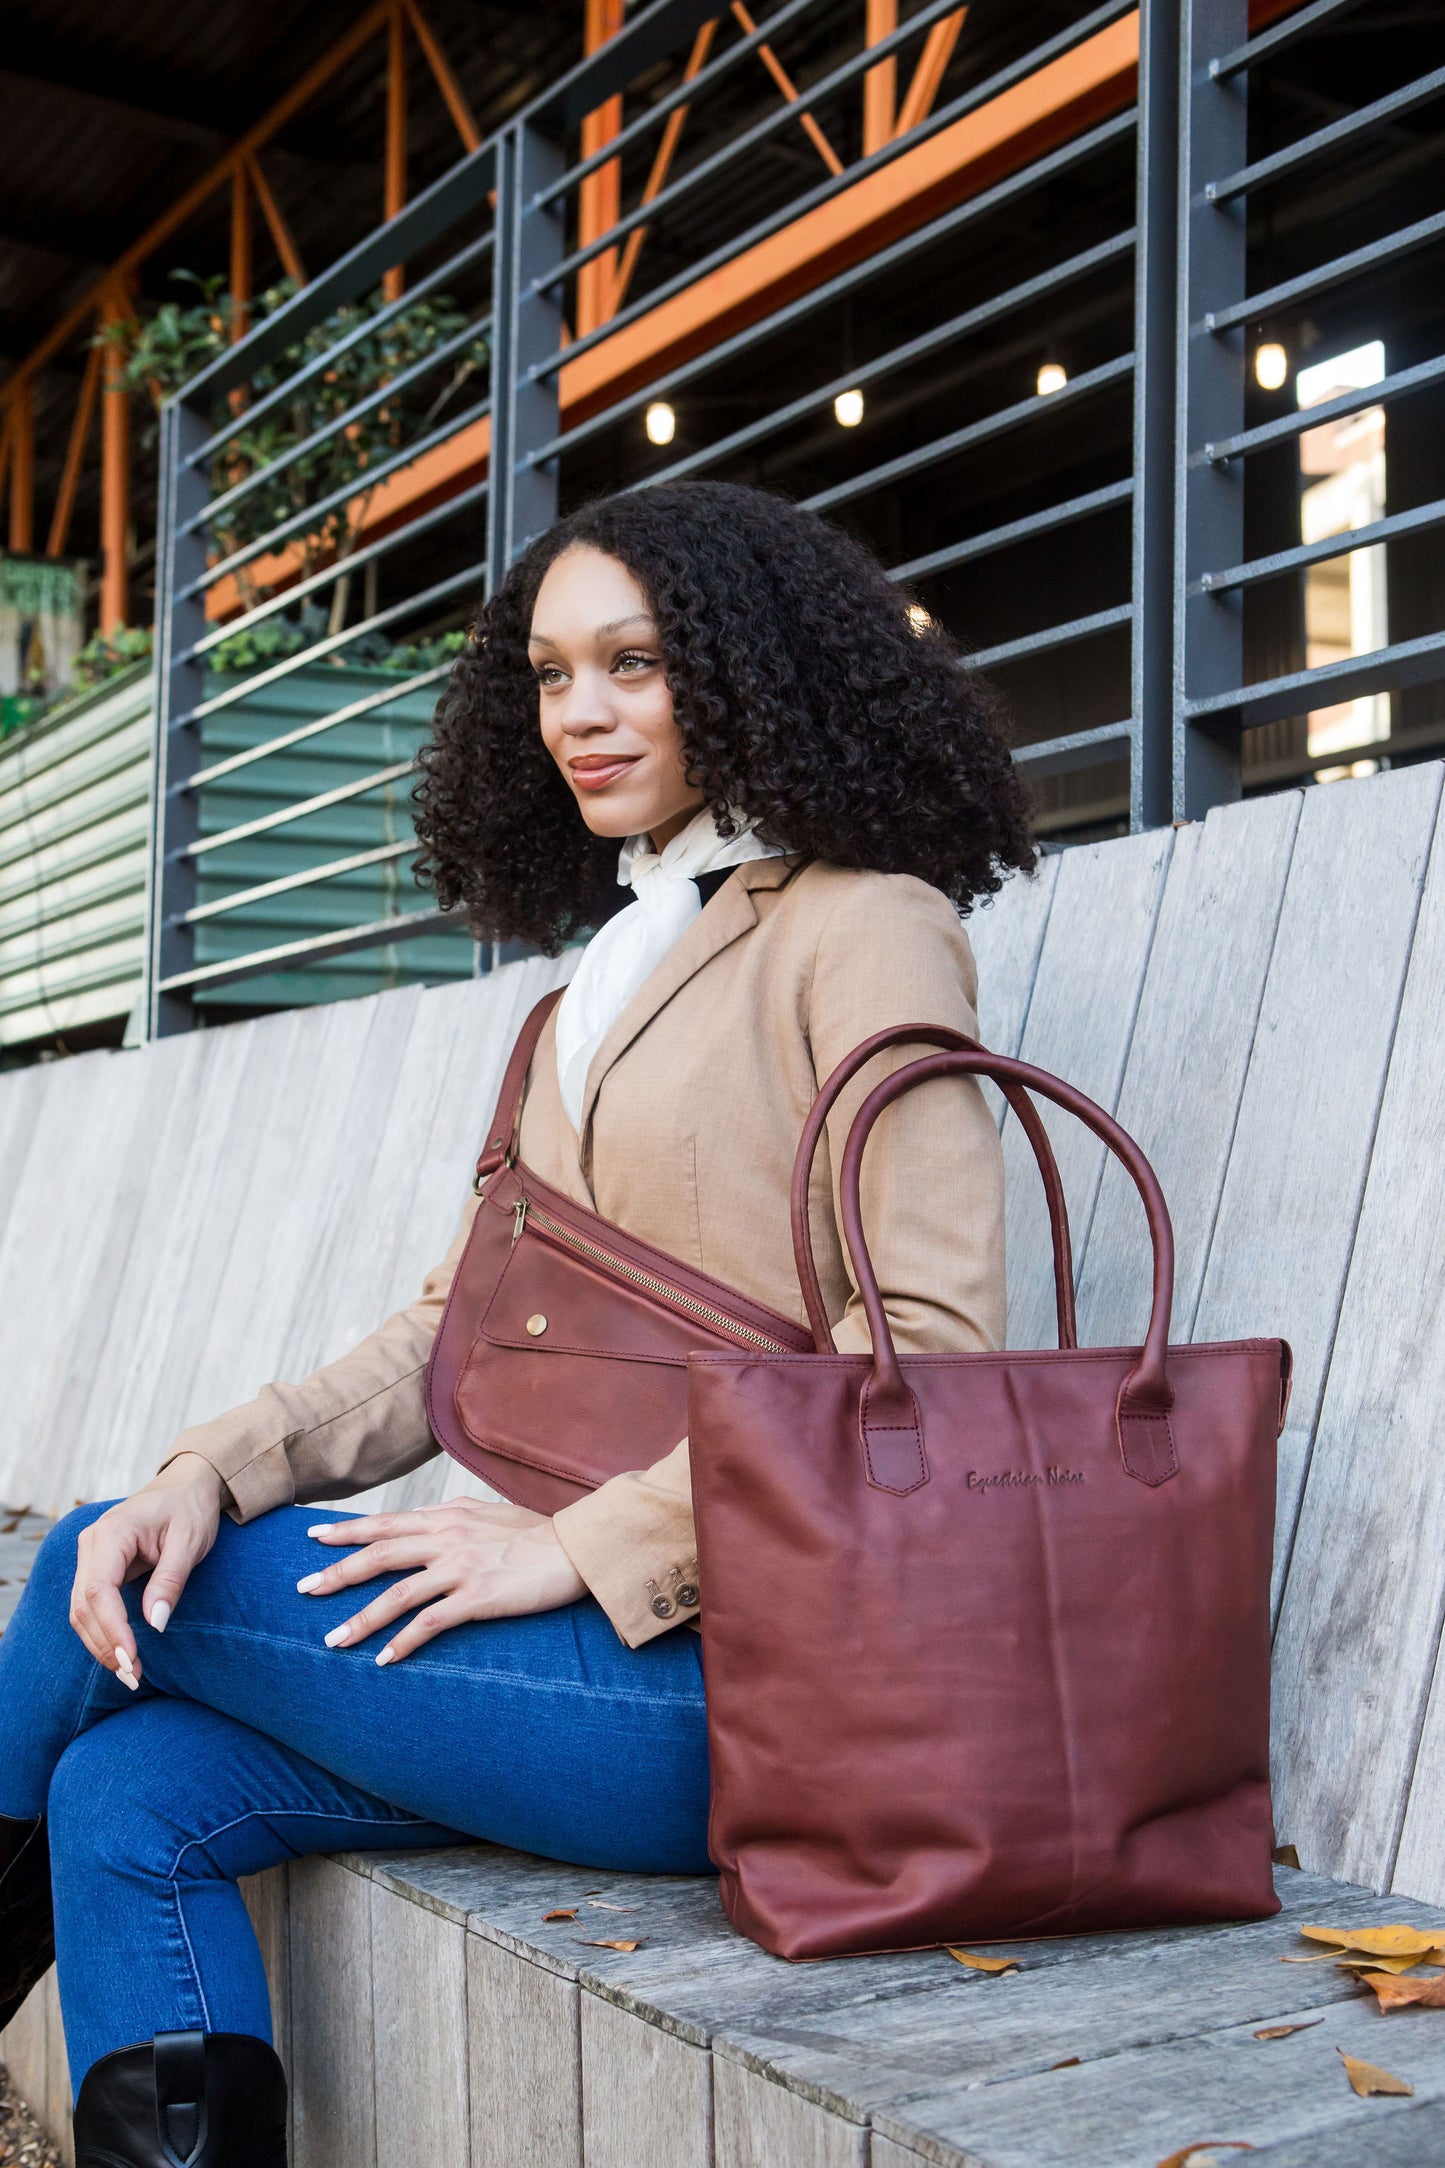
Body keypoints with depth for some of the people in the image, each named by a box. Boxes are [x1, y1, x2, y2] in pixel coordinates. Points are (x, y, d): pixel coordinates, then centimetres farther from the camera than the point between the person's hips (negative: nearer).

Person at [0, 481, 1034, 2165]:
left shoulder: (863, 930, -6)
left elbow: (932, 1344, -17)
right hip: (597, 1638, 8)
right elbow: (457, 1333, 13)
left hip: (727, 1665, -7)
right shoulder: (603, 982, 21)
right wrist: (217, 1472, -4)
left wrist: (581, 1542, -18)